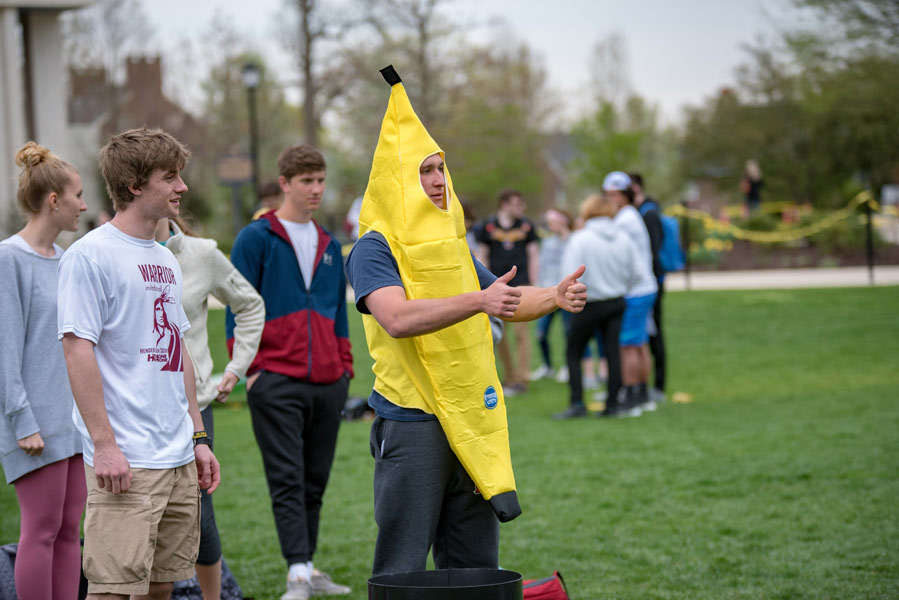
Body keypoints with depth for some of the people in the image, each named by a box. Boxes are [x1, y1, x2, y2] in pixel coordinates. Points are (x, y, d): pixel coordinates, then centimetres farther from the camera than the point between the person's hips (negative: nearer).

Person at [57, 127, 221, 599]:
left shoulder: (166, 261, 17)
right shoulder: (91, 255, -9)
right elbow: (77, 350, -13)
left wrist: (198, 437, 19)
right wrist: (104, 444, -18)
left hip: (179, 458, 8)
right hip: (127, 461, -8)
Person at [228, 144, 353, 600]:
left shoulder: (329, 246, 16)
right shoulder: (255, 239, -2)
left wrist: (345, 366, 14)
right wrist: (250, 367, -9)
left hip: (328, 383, 5)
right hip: (276, 381, -5)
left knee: (315, 481, 10)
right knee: (287, 480, -7)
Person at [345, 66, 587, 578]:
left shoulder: (452, 244, 16)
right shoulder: (373, 251, -8)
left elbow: (506, 301, 24)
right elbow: (397, 318, -26)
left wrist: (554, 298, 3)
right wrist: (478, 300, -36)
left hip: (471, 421, 7)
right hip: (410, 424, -7)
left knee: (476, 566, 10)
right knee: (402, 568, -6)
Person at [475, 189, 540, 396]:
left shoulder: (526, 226, 5)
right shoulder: (488, 226, 3)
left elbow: (533, 256, 8)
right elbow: (482, 257, 8)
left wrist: (533, 284, 2)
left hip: (520, 285, -1)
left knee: (520, 330, -8)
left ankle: (521, 379, -3)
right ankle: (509, 377, 16)